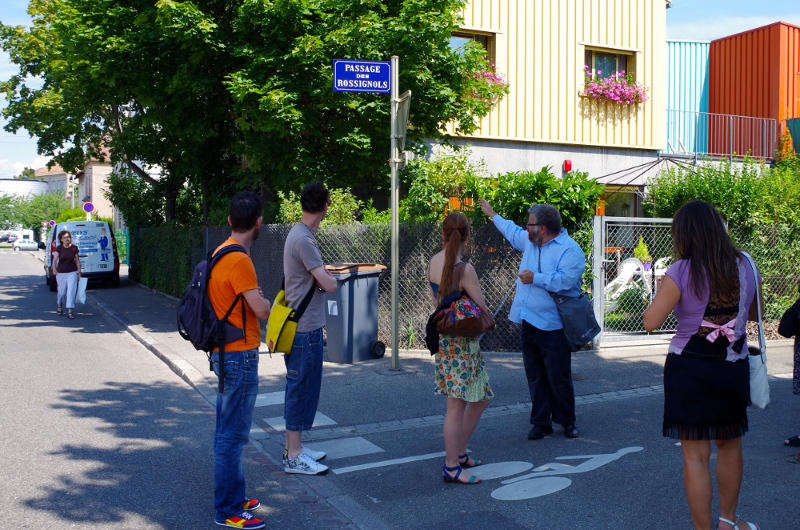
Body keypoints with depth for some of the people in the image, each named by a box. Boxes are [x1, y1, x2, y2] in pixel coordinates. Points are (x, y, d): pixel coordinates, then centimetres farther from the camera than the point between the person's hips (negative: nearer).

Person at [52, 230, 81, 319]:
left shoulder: (74, 248, -2)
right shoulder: (59, 248, -5)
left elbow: (77, 261, 4)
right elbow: (55, 259, -14)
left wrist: (79, 273, 4)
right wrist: (54, 268, -34)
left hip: (72, 272, 0)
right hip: (61, 273, 0)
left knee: (71, 291, -12)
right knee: (62, 292, 9)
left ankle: (70, 311, -13)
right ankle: (59, 304, 41)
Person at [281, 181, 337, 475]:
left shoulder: (300, 234, 12)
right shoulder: (303, 239, -20)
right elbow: (329, 285, -21)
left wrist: (322, 274, -5)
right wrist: (330, 276, 0)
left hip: (302, 325, 10)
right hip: (305, 328, -10)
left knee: (300, 387, 17)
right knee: (301, 388, -2)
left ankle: (294, 447, 28)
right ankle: (294, 457, 7)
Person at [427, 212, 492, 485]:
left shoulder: (433, 262, 4)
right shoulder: (464, 269, -20)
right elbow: (482, 309, -15)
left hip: (444, 337, 8)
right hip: (461, 342, -8)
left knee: (480, 398, 20)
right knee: (457, 406, 1)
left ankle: (458, 452, 29)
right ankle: (451, 467, 10)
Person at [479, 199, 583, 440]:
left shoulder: (570, 250, -11)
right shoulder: (530, 242, 15)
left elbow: (564, 280, -26)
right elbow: (512, 231, 36)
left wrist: (535, 278, -22)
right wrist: (493, 215, 46)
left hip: (552, 326, -7)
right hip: (529, 322, 7)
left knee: (559, 378, 0)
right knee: (535, 377, 9)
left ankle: (567, 421, 18)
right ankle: (541, 422, 18)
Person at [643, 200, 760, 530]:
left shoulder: (682, 272, -15)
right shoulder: (745, 266, -1)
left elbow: (651, 322, -15)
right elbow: (756, 314, 13)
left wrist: (664, 293, 1)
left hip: (689, 370, -4)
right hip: (733, 370, 4)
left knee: (696, 455, 5)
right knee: (730, 445, 24)